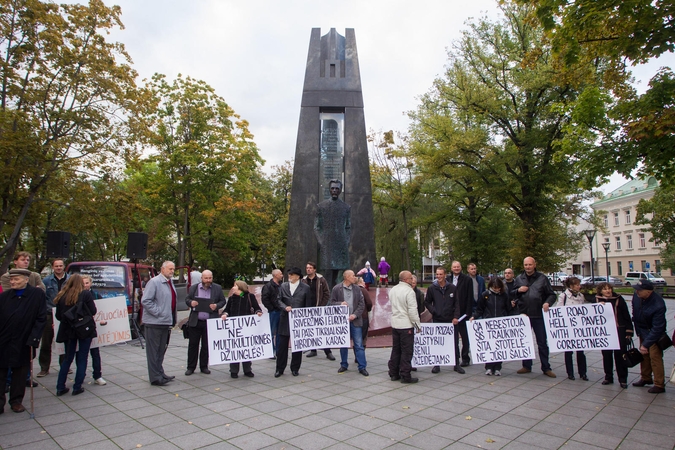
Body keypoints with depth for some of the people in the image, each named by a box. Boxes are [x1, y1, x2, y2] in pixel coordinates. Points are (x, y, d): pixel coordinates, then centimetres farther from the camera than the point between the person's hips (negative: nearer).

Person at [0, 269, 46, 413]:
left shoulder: (37, 294, -6)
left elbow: (41, 319, -7)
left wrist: (33, 338, -14)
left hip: (23, 343, -2)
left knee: (20, 374, 10)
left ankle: (16, 401, 24)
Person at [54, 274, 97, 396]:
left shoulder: (61, 296, 1)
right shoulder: (86, 294, -10)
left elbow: (58, 316, 4)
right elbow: (93, 311, -7)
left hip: (68, 331, 4)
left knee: (68, 358, 16)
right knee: (82, 359, 6)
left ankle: (60, 388, 18)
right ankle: (77, 388, 7)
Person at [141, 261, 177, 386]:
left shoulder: (170, 282, 13)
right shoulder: (154, 282, -12)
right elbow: (145, 301, -19)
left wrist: (172, 320, 13)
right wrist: (158, 312, -18)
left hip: (166, 323, 8)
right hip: (154, 323, -8)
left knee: (161, 350, 18)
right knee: (153, 351, 1)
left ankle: (160, 373, 29)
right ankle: (155, 378, 8)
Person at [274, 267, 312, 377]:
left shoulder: (305, 288, 0)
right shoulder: (283, 286, 7)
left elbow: (308, 305, 2)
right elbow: (278, 300, 5)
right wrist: (285, 307, -14)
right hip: (285, 319, 2)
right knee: (282, 345, 4)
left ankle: (295, 368, 20)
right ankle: (280, 369, 15)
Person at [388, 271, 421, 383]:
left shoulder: (392, 290, 8)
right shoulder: (409, 291, -16)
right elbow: (412, 310, -16)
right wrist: (417, 324, -7)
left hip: (394, 324, 7)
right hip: (406, 325, -7)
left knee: (395, 349, 14)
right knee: (406, 351, 1)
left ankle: (393, 374, 20)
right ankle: (405, 376, 5)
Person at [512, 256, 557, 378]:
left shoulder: (542, 278, 1)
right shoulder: (519, 279, 9)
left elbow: (551, 295, 2)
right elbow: (511, 294, 15)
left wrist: (547, 302, -17)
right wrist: (518, 290, -5)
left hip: (538, 315, -3)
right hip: (523, 315, 3)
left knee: (542, 342, 5)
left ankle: (546, 368, 15)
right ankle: (526, 366, 22)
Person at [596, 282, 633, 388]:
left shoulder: (618, 299, -3)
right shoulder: (597, 300, 2)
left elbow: (627, 316, -1)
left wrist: (629, 332, -3)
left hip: (619, 331, -2)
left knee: (620, 354, 1)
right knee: (606, 354, 8)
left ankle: (623, 379, 13)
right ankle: (608, 377, 21)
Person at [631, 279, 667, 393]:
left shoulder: (658, 304, -33)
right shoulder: (636, 295, -16)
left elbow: (657, 328, -30)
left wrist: (646, 344, -30)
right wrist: (638, 330, 13)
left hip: (655, 333, -6)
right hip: (642, 331, 7)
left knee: (655, 357, -5)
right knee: (644, 355, 16)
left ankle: (659, 385, 7)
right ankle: (646, 378, 31)